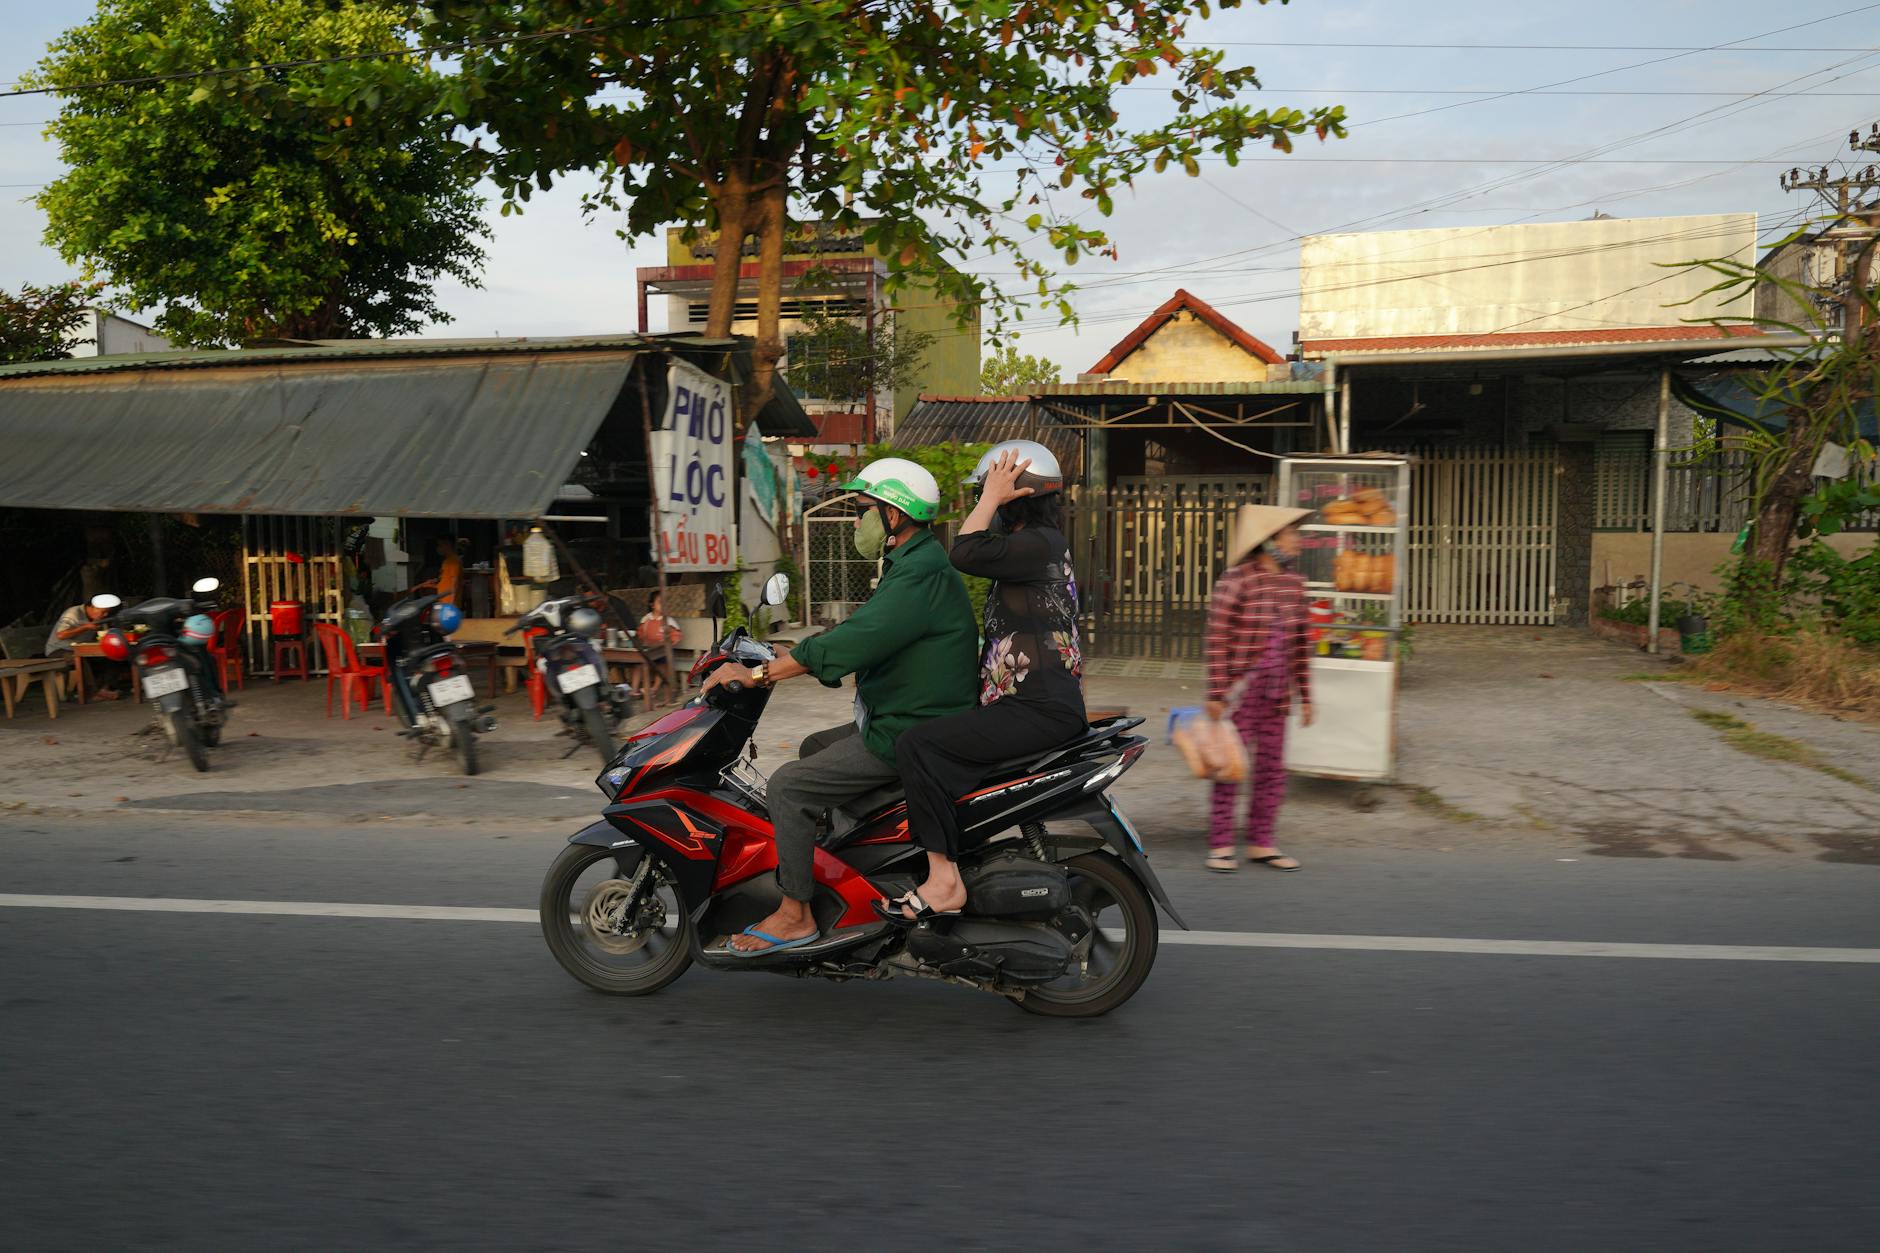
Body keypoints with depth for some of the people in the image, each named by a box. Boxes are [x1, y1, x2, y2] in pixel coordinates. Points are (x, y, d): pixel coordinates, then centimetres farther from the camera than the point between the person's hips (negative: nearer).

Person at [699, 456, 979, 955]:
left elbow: (850, 641, -28)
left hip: (909, 736, -11)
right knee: (813, 749, 23)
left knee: (789, 785, -11)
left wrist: (757, 674, -24)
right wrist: (777, 660, 14)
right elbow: (857, 632, 20)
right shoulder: (914, 566, 15)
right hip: (899, 721, 11)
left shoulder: (921, 576, -21)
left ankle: (795, 915, -2)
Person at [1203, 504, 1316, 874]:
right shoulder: (1237, 581, -13)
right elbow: (1217, 640, -13)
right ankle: (1220, 846, 10)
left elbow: (1299, 643, 13)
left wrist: (1305, 695, 12)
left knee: (1272, 770, 9)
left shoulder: (1294, 582, 8)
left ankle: (1261, 844, 19)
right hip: (1240, 690, -6)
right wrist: (1215, 695, -15)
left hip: (1276, 696, 6)